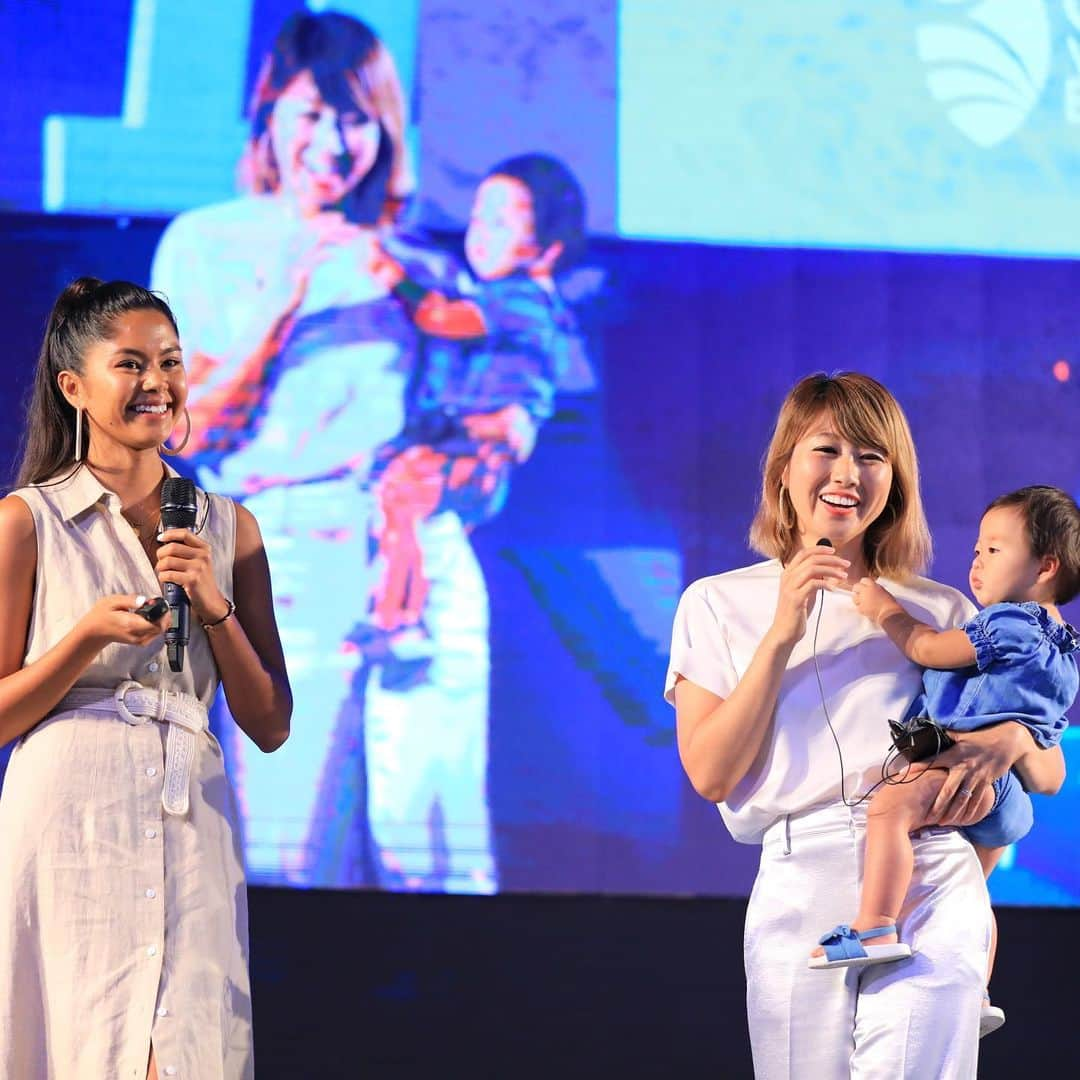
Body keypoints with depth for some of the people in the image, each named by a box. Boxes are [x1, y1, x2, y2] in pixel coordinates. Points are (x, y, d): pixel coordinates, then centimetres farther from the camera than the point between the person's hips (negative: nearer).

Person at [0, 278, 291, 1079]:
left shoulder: (229, 527, 12)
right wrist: (91, 633, -13)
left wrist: (215, 609, -3)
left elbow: (271, 727, 11)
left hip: (192, 833, 3)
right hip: (70, 828, -3)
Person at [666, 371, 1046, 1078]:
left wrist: (1005, 742, -8)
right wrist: (782, 633, -5)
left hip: (932, 884, 0)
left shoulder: (940, 611, 15)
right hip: (798, 882, 0)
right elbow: (712, 775, 2)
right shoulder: (718, 604, 13)